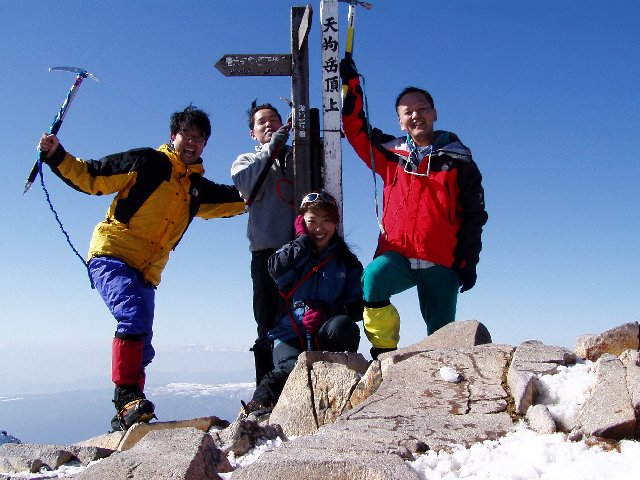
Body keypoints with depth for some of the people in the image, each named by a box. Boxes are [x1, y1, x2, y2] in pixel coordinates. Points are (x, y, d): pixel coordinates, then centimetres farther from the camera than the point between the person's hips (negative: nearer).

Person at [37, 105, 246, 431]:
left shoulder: (197, 188, 15)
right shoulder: (147, 163, -1)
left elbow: (235, 199, 29)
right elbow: (90, 177, -2)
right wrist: (57, 157, -13)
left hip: (147, 274, 7)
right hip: (112, 256, -7)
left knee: (142, 348, 7)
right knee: (134, 318, -29)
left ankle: (127, 415, 17)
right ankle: (127, 396, -25)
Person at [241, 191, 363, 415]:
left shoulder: (347, 262, 15)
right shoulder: (291, 254, 16)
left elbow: (357, 306, 3)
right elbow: (276, 270, -11)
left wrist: (326, 312, -16)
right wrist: (304, 239, 0)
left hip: (326, 338, 2)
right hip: (290, 336, -2)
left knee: (343, 327, -33)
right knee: (292, 368, -35)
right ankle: (260, 402, -20)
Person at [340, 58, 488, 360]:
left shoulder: (458, 160, 7)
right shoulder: (390, 154, 11)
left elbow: (473, 215, 6)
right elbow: (355, 128, 17)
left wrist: (468, 262, -1)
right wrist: (351, 83, 11)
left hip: (442, 263, 0)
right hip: (396, 255, 0)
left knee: (441, 337, 3)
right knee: (373, 277, -31)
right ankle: (383, 352, -18)